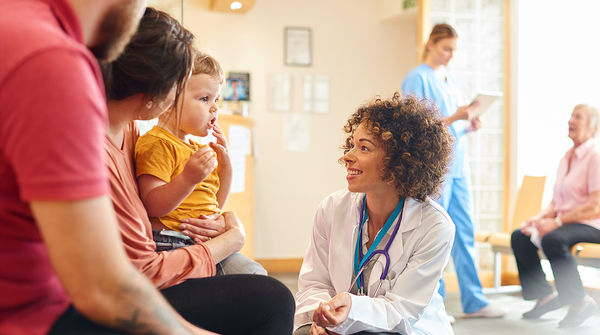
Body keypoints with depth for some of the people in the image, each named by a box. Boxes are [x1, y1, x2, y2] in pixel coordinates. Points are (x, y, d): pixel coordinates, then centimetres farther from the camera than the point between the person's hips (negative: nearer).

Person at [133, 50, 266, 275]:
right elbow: (152, 206, -20)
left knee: (255, 273, 1)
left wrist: (225, 165, 13)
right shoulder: (157, 144, -9)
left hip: (206, 243, 10)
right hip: (171, 245, -10)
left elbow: (215, 205, 26)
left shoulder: (196, 148, 23)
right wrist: (188, 179, -34)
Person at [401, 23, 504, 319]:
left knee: (465, 233, 7)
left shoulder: (451, 81, 18)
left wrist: (469, 125, 2)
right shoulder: (417, 79, -6)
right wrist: (454, 118, -20)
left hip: (457, 166, 8)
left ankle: (473, 302, 12)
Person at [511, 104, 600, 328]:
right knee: (519, 237, -6)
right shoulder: (567, 158, 17)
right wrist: (539, 218, -2)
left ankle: (581, 302, -20)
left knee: (552, 240, -35)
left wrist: (556, 222, -21)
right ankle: (545, 295, 3)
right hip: (566, 222, 9)